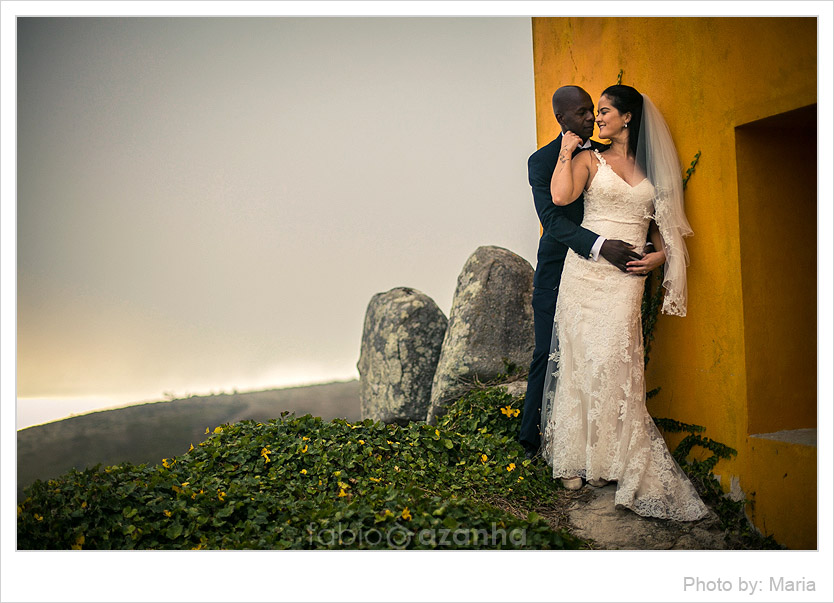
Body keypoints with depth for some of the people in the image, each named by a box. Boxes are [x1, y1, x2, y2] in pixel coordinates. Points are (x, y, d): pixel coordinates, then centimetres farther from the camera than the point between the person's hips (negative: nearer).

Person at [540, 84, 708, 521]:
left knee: (614, 363, -8)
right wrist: (566, 152, -2)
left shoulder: (651, 167, 14)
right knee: (581, 359, -2)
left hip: (627, 278, 1)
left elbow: (663, 224, 17)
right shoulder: (589, 159, 7)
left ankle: (612, 461, 4)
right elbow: (560, 196, -11)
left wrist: (658, 256, 0)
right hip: (587, 271, -1)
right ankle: (575, 458, 6)